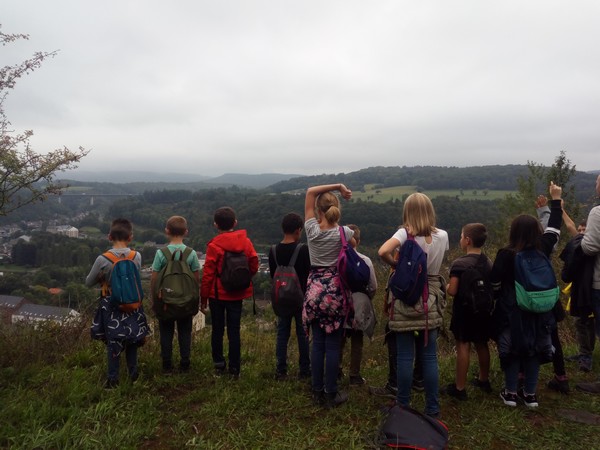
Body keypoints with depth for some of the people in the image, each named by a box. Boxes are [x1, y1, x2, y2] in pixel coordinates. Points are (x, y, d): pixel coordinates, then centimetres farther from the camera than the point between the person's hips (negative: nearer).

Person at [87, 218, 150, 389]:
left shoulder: (103, 260, -17)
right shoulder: (137, 257, -12)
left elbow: (88, 282, -5)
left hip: (111, 305, -2)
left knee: (113, 342, 11)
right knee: (131, 339, 18)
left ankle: (113, 379, 19)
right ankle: (133, 373, 30)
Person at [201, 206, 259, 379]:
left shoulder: (214, 245, -13)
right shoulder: (245, 241, -5)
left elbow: (208, 274, -11)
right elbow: (254, 266, -2)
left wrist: (203, 297, -2)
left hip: (217, 294, -2)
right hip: (237, 294, 2)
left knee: (217, 329, 13)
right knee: (234, 331, 8)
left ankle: (219, 366, 22)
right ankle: (234, 369, 12)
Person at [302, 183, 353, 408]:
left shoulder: (312, 229, -5)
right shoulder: (344, 233, -9)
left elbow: (310, 192, 3)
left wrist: (338, 186, -1)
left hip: (314, 289, 2)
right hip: (336, 290, -2)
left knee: (317, 343, 12)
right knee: (333, 345, 5)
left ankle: (317, 392, 22)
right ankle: (331, 395, 15)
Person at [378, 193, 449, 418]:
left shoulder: (404, 233, -13)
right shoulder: (442, 236, -1)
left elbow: (383, 252, -29)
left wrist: (395, 264, -11)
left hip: (406, 300, -3)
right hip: (430, 301, 3)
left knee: (405, 357, 7)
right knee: (430, 357, 12)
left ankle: (403, 407, 19)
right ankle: (432, 409, 21)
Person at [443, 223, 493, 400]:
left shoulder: (459, 263, -18)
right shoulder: (488, 262, 3)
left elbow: (452, 291, -21)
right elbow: (493, 288, 9)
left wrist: (446, 287, -1)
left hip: (465, 311, -6)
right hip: (484, 311, 6)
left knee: (463, 346, -2)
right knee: (482, 345, 18)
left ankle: (459, 388, 3)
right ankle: (483, 380, 34)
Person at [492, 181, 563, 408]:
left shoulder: (506, 254, -17)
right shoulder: (543, 249, -6)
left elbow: (495, 284, -9)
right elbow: (553, 229, 11)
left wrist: (497, 299, 11)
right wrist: (556, 199, 20)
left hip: (512, 312, -3)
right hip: (538, 311, 4)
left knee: (512, 350, 8)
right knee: (535, 350, 13)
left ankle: (510, 393, 16)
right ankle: (530, 394, 21)